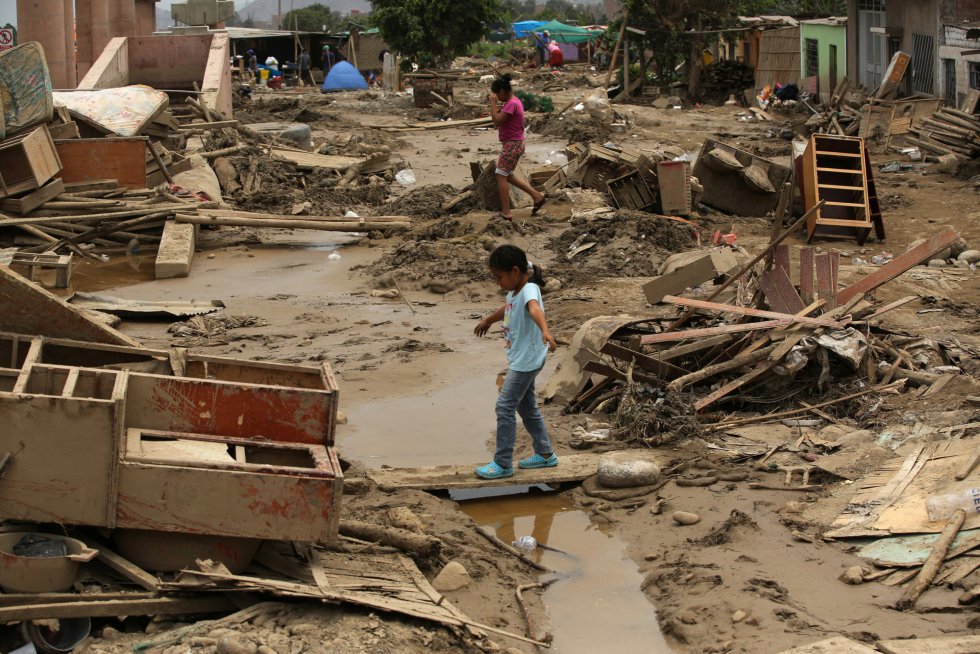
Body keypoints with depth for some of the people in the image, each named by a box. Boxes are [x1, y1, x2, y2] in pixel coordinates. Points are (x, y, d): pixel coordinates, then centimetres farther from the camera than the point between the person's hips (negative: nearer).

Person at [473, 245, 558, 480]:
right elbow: (507, 309, 30)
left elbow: (535, 309, -45)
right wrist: (487, 321, 48)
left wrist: (545, 331, -64)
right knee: (526, 406, 18)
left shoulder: (529, 290, -22)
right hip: (520, 360, 10)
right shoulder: (515, 291, 7)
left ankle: (503, 463, -4)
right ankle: (545, 454, 29)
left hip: (526, 361, -10)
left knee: (505, 406, -9)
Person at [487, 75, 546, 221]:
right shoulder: (515, 101, 11)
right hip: (514, 144, 10)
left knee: (501, 175, -5)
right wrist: (499, 110, 2)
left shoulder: (511, 104, -20)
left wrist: (493, 103, -18)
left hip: (512, 145, -10)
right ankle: (537, 196, 23)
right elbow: (500, 122, 18)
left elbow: (497, 122, -24)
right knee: (509, 175, 20)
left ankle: (506, 213, -4)